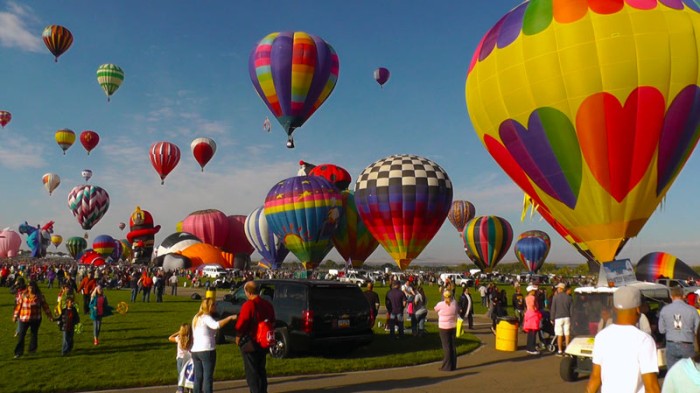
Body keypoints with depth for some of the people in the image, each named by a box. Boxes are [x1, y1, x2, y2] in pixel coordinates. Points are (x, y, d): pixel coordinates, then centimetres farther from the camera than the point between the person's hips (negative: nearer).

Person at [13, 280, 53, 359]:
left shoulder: (39, 296, 0)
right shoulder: (23, 295, -1)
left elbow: (45, 306, 4)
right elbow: (19, 305, 5)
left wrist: (49, 315, 5)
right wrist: (15, 316, 7)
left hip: (35, 319, 1)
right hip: (24, 318, 0)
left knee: (34, 334, 13)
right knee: (21, 335, -4)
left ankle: (32, 349, 29)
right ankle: (19, 352, 2)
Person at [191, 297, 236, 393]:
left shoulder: (196, 317, 15)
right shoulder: (206, 317, -12)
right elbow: (216, 325, -32)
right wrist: (230, 318, -29)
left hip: (195, 350, 8)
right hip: (207, 350, -8)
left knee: (198, 377, 11)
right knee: (208, 377, -4)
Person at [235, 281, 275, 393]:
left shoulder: (248, 305, -19)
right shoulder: (267, 304, 4)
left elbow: (241, 324, -19)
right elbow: (272, 322, 13)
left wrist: (238, 336, -3)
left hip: (250, 342, -7)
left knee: (251, 372, 3)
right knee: (261, 370, 19)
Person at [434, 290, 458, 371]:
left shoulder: (441, 304, -14)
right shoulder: (454, 303, -3)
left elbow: (435, 309, 6)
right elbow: (458, 311, 13)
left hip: (443, 328, -4)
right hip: (453, 327, 4)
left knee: (446, 346, -1)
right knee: (453, 346, 10)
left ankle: (447, 366, 1)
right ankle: (453, 366, 17)